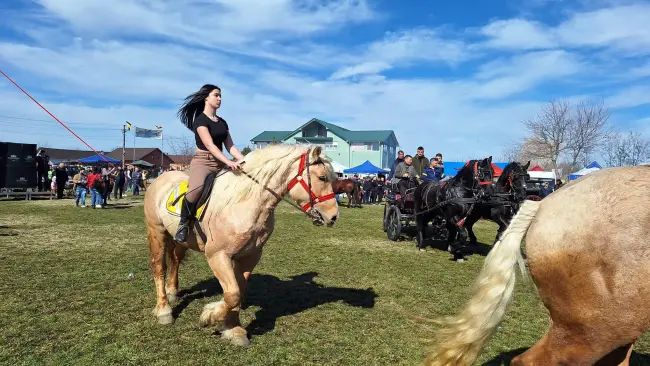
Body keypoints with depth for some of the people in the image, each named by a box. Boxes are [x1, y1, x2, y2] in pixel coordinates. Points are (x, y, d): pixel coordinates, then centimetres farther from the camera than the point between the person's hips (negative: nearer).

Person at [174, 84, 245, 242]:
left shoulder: (222, 122, 16)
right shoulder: (200, 119, -7)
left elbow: (230, 146, 10)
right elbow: (210, 145, -19)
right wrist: (229, 162, -30)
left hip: (220, 163, 8)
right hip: (202, 161, -8)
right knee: (197, 187, -37)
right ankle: (184, 223, -14)